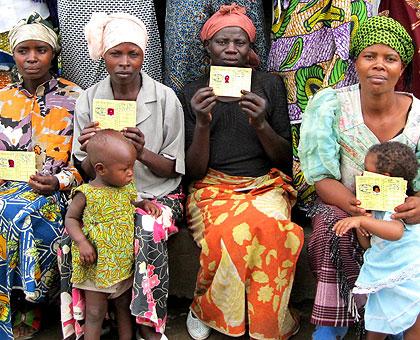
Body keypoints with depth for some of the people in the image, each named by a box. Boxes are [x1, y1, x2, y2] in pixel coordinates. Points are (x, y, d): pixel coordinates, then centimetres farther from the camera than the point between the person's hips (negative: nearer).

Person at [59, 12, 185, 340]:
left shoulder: (165, 98, -4)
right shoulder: (88, 101, 2)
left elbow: (173, 169, -1)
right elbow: (87, 172, 6)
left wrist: (143, 153, -22)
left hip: (157, 194, -2)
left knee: (149, 236, -33)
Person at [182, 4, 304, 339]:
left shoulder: (270, 84, 9)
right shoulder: (194, 92, 7)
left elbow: (285, 158, 6)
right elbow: (194, 170, 2)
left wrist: (261, 124, -13)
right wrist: (202, 123, -15)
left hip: (265, 185, 1)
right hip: (212, 187, -1)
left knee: (266, 227, -34)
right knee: (230, 233, -34)